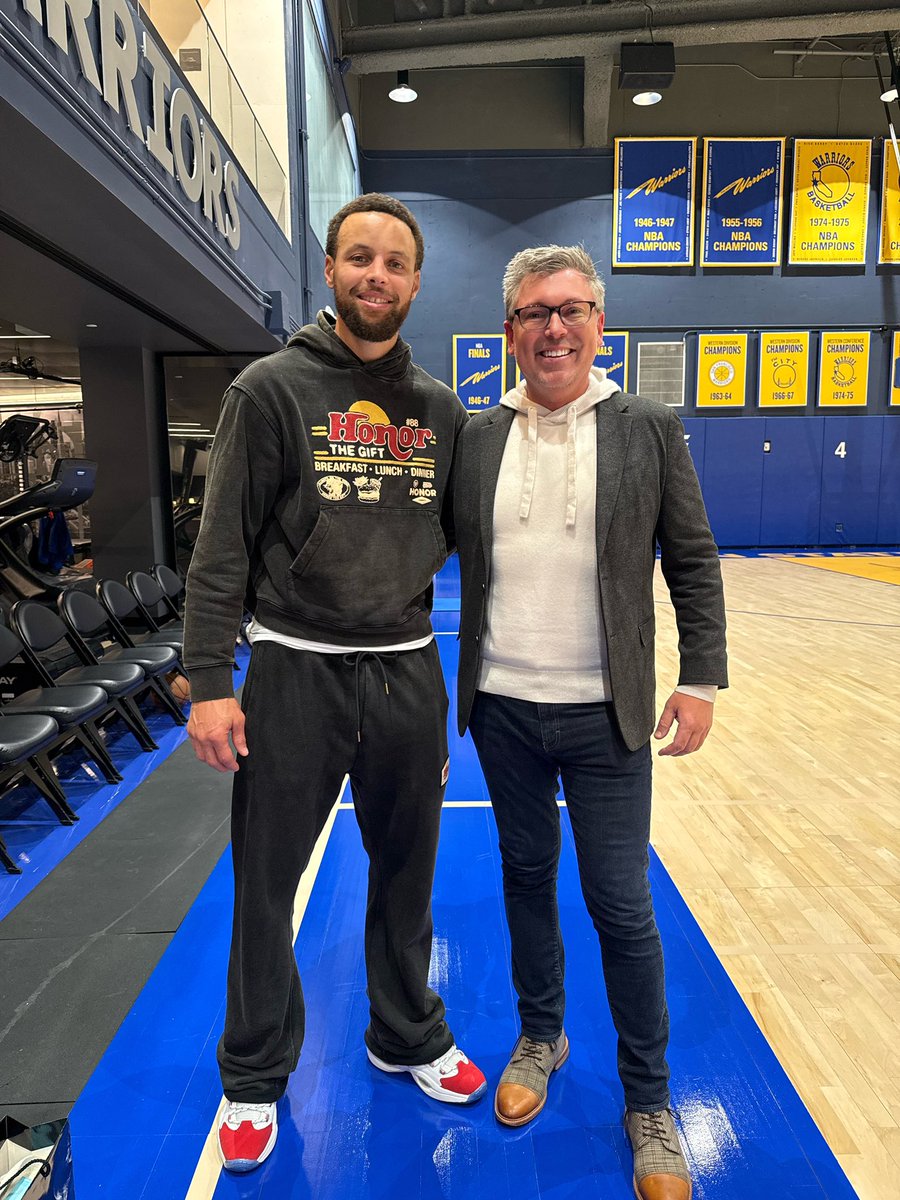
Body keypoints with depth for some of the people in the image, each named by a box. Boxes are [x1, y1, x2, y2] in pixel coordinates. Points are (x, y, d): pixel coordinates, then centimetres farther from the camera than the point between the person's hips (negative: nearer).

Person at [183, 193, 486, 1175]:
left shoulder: (441, 410, 8)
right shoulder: (273, 388, -3)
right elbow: (222, 547, -7)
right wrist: (208, 682, -13)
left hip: (409, 676, 4)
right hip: (295, 673, -3)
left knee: (406, 873, 17)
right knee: (264, 887, 9)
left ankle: (408, 1037, 42)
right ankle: (255, 1076, 33)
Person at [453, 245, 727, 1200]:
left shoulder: (650, 432, -1)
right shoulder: (475, 438, 3)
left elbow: (694, 564, 1)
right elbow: (440, 554, 8)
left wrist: (701, 679, -5)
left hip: (604, 715, -2)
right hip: (502, 709, 2)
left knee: (621, 905, 6)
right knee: (526, 874, 18)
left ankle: (648, 1102, 29)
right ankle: (540, 1037, 43)